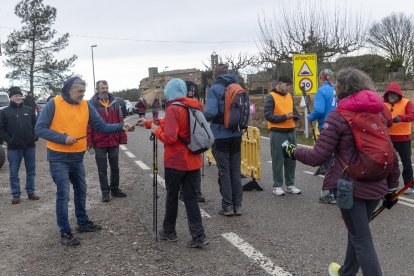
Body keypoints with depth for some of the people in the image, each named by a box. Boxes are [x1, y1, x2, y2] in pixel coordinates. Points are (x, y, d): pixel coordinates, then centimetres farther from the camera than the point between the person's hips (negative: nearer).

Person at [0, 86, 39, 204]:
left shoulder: (29, 110, 6)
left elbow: (36, 125, 10)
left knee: (31, 171, 9)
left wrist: (35, 137, -2)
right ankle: (16, 195, 11)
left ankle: (31, 192, 20)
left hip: (30, 146, 2)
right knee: (14, 173, 3)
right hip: (13, 148, -2)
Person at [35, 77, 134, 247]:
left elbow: (101, 126, -2)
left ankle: (83, 223, 35)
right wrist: (63, 138, -22)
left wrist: (120, 127, -17)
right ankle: (65, 233, 6)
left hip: (78, 157, 6)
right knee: (63, 195, -4)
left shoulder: (86, 106, 0)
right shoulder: (54, 104, -13)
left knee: (81, 191, 17)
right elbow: (39, 129, -13)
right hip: (58, 158, -6)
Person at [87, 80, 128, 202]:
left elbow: (120, 121, 5)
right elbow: (88, 124, -6)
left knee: (115, 167, 14)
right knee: (102, 169, 7)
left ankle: (115, 189, 28)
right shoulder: (91, 104, -5)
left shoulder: (115, 102, 4)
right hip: (99, 143, -3)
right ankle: (105, 192, 16)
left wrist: (122, 137, 2)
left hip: (114, 141, 3)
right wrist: (89, 141, -9)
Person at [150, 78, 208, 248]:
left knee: (172, 196, 11)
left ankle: (169, 231, 26)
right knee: (190, 197, 9)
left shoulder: (173, 109, -16)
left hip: (175, 162, -6)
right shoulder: (196, 106, 5)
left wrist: (157, 130, -6)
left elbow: (169, 138, -24)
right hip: (194, 161, 6)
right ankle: (198, 235, 2)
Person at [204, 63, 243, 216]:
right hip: (236, 134, 5)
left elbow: (210, 113, -20)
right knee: (236, 170, 11)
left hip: (220, 135, -5)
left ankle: (227, 206, 6)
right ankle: (237, 205, 15)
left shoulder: (215, 89, -10)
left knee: (224, 171, 3)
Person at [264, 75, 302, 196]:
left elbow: (295, 111, 21)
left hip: (291, 132, 6)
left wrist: (295, 115, -3)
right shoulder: (271, 97, -6)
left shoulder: (290, 96, 14)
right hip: (277, 133, -6)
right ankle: (277, 186, 9)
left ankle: (290, 185, 21)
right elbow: (268, 116, -13)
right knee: (278, 160, -1)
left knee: (291, 159, 10)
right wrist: (284, 117, -20)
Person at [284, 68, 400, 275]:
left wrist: (293, 152, 3)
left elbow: (317, 157, -14)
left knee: (361, 239, 4)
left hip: (350, 186, -6)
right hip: (376, 185, 7)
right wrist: (392, 185, 17)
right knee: (357, 232, 24)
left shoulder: (338, 116, -12)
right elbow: (390, 153, 8)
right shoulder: (378, 112, 6)